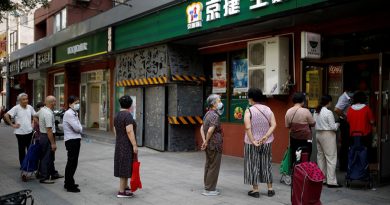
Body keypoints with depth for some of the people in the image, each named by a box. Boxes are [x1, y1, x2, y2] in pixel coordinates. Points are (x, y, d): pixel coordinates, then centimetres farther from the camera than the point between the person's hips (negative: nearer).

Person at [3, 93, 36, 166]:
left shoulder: (30, 107, 3)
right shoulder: (16, 108, -12)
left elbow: (34, 116, 20)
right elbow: (6, 116, -16)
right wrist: (12, 124, -13)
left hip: (29, 132, 4)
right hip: (20, 133, -4)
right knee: (22, 150, 7)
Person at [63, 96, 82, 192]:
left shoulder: (74, 114, 16)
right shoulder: (69, 114, -15)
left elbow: (79, 128, 16)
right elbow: (77, 128, -21)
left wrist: (79, 129, -4)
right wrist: (80, 129, -1)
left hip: (76, 139, 10)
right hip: (71, 140, -10)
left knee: (73, 162, 17)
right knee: (72, 162, -4)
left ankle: (69, 183, 29)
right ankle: (70, 185, 3)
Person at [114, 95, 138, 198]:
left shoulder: (117, 115, 9)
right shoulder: (128, 115, -18)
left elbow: (115, 131, 14)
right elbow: (129, 131, -25)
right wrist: (135, 145, -22)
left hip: (119, 144, 9)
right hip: (127, 145, -9)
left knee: (123, 166, 18)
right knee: (125, 167, -3)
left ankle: (125, 186, 30)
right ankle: (121, 192, 2)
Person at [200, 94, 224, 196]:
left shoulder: (208, 114, 11)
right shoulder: (214, 115, -19)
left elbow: (202, 128, 12)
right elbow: (210, 130, -28)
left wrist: (204, 141, 3)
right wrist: (206, 142, -15)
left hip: (209, 146, 10)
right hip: (215, 145, -10)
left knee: (208, 166, 17)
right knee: (214, 167, -1)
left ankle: (208, 187, 27)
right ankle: (209, 189, 5)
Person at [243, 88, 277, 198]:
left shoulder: (249, 111, -12)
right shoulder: (268, 109, 2)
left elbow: (248, 128, -21)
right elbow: (273, 125, -6)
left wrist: (253, 141, -15)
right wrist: (265, 137, -10)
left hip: (252, 142, -4)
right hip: (267, 143, 4)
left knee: (253, 165, 7)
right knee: (267, 164, 15)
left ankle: (255, 190, 14)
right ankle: (270, 189, 21)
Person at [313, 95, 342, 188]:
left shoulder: (316, 112, 6)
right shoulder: (328, 112, -15)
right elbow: (333, 127, -13)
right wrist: (337, 124, 6)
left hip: (318, 134, 8)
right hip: (327, 135, -8)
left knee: (320, 156, 13)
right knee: (331, 158, -3)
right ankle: (331, 181, -3)